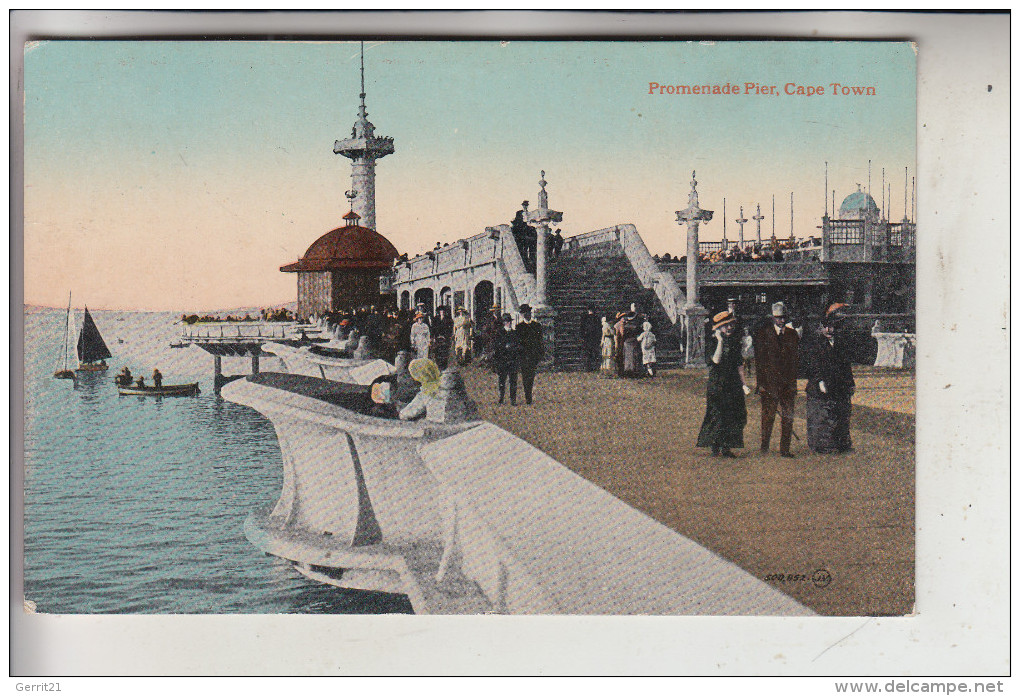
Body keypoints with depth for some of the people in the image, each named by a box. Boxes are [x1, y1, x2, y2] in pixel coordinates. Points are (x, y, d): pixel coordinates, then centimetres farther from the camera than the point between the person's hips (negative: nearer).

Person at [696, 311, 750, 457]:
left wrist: (744, 384, 14)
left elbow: (739, 365, 18)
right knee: (717, 415, -6)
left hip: (733, 384, 6)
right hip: (717, 384, -6)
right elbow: (716, 360, -21)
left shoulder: (735, 341, 13)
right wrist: (720, 341, -22)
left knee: (735, 415, 1)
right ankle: (714, 446, 5)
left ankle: (726, 447, 8)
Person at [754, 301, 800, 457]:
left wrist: (794, 381, 8)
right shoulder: (764, 333, -1)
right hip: (769, 381, -3)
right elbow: (759, 359, -4)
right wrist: (760, 382, -9)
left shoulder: (792, 334, 9)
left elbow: (795, 359, 13)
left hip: (788, 382, 3)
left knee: (788, 416, 3)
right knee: (768, 415, 3)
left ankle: (785, 449, 10)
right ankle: (764, 444, 19)